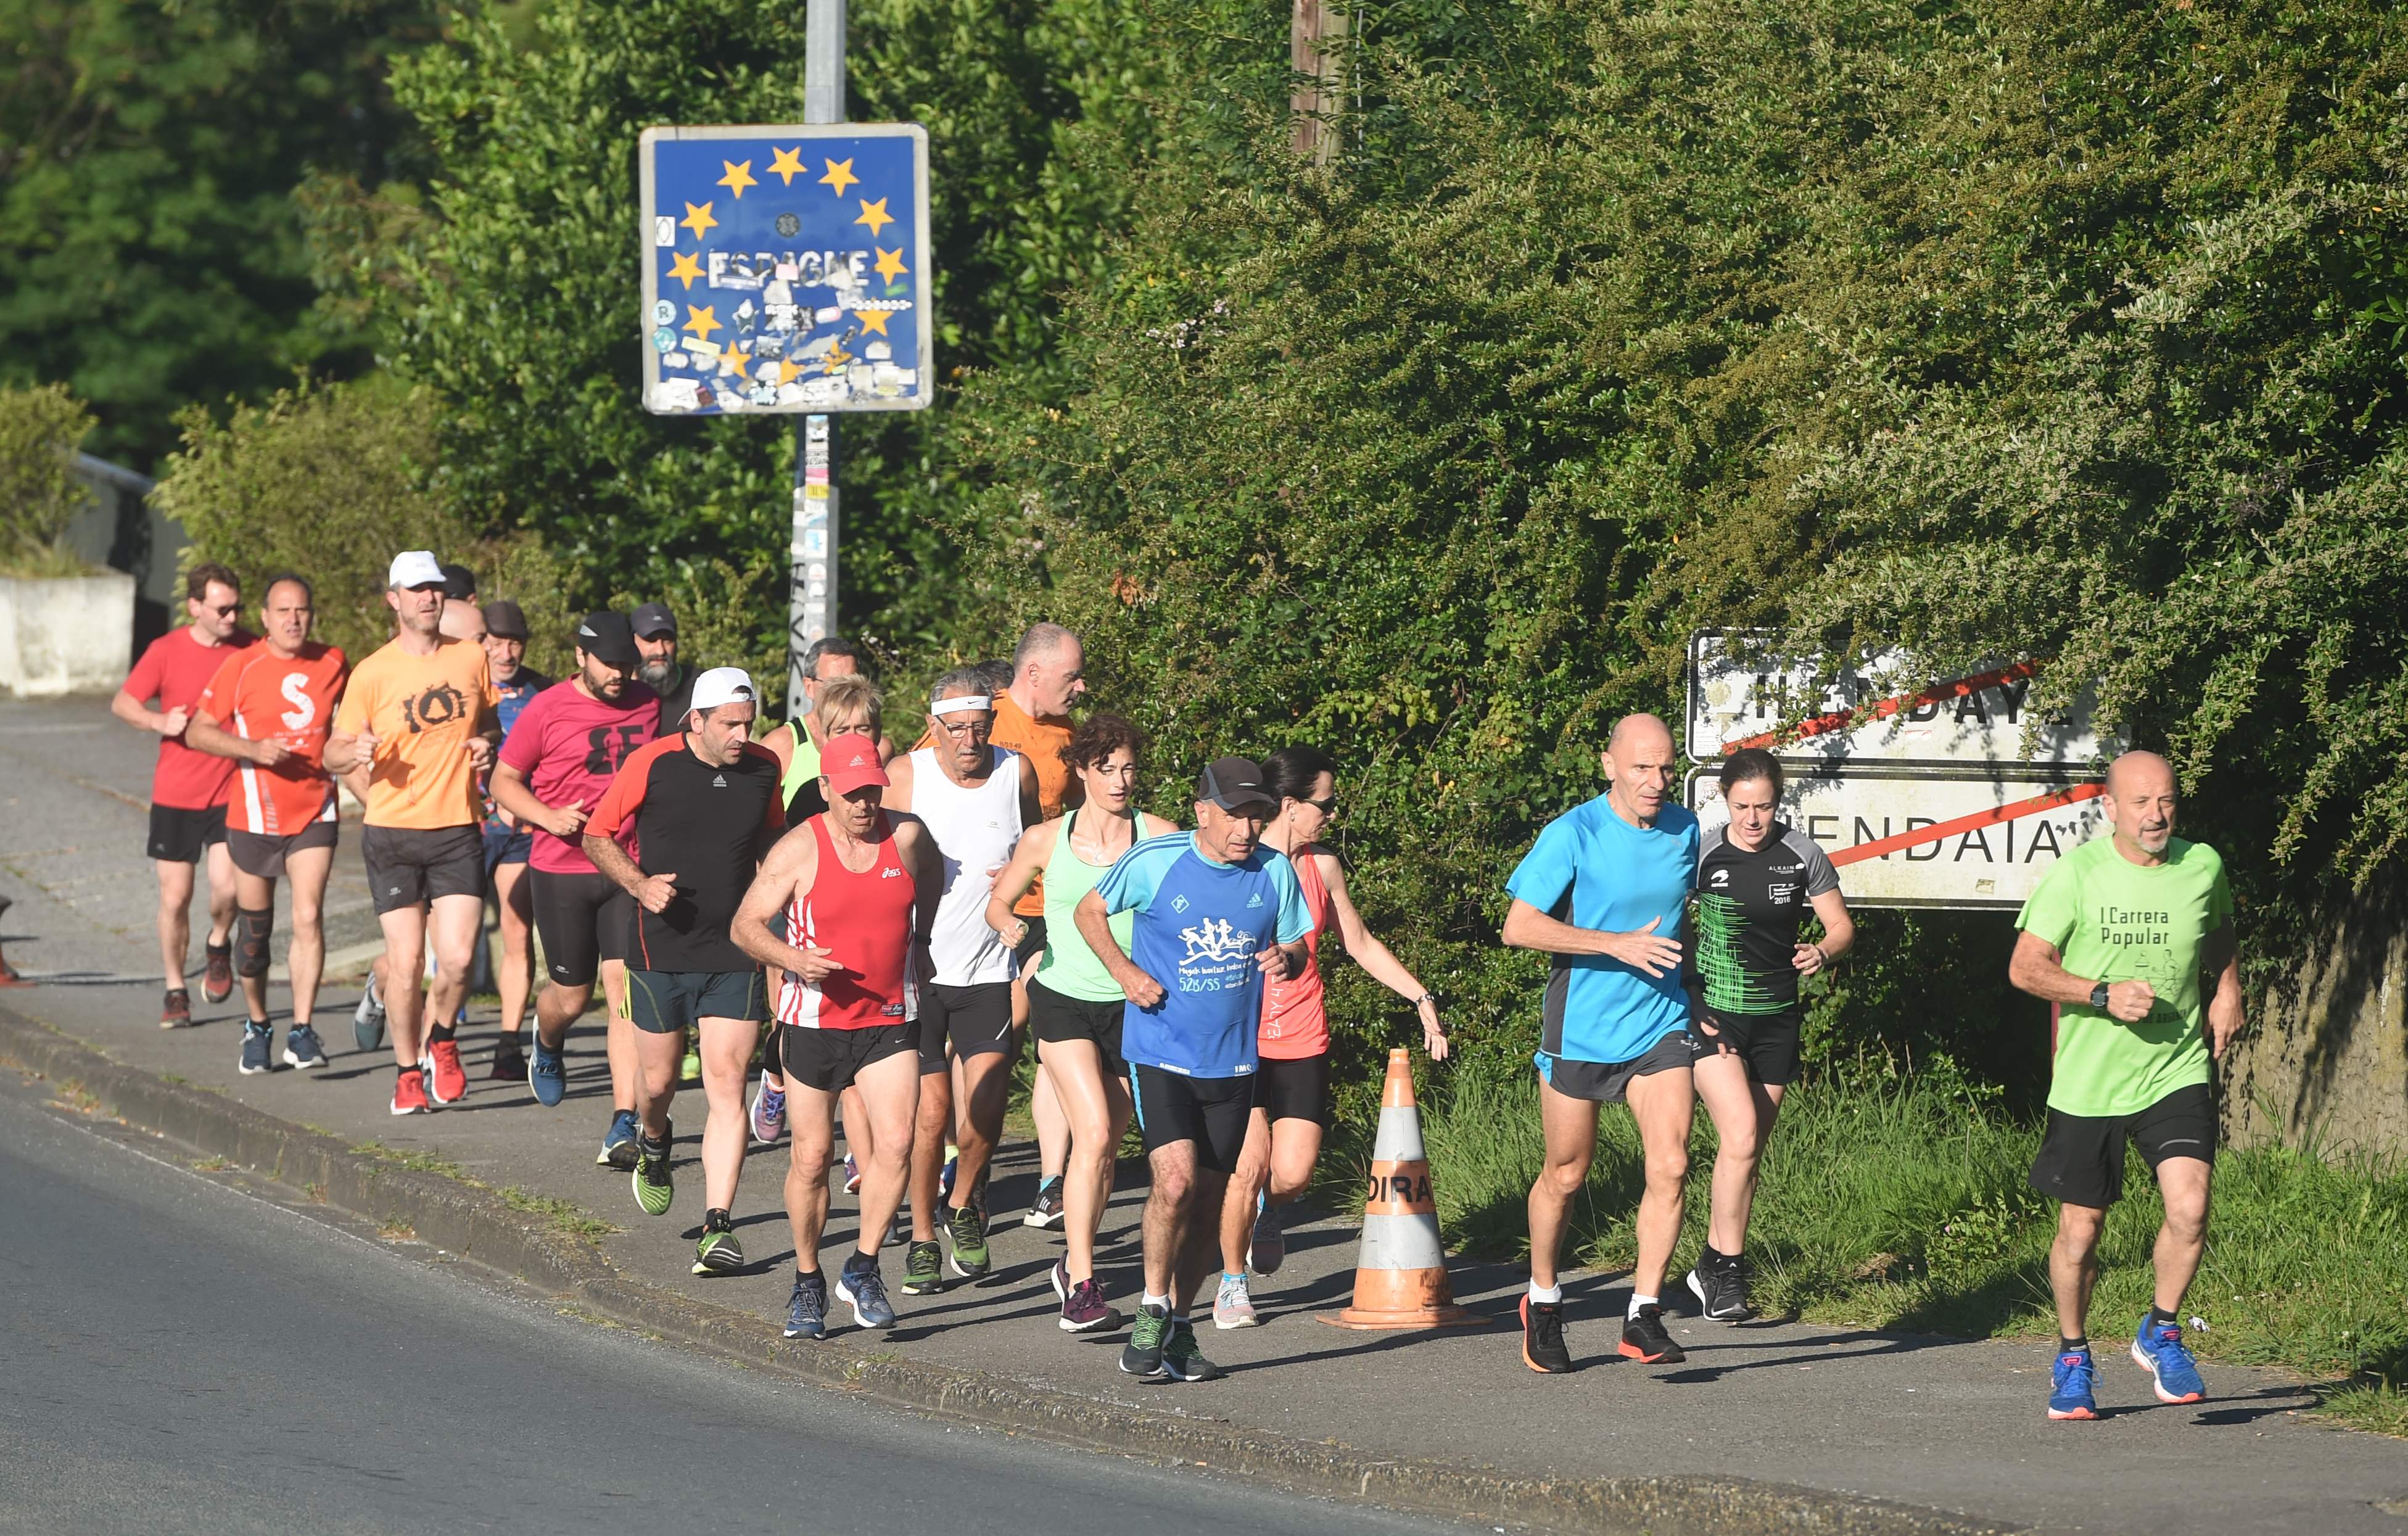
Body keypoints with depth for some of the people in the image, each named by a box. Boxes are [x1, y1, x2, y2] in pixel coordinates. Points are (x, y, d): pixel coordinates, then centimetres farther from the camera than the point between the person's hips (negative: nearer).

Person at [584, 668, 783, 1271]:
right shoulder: (652, 765, -9)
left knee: (727, 1085, -9)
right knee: (658, 1078, 13)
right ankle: (653, 1145, 49)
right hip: (663, 948, -1)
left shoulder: (764, 769, 1)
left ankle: (717, 1226, -12)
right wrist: (640, 884, -14)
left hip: (736, 955, 1)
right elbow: (598, 836, 1)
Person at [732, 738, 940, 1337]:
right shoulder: (799, 850, -8)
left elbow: (932, 880, 24)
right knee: (812, 1158, 4)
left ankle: (863, 1269, 1)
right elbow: (747, 924, -6)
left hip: (890, 1019, 1)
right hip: (814, 1021, -1)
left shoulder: (907, 838, -1)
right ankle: (807, 1283, 22)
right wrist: (792, 960, -23)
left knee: (895, 1142, -15)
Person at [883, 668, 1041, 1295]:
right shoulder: (905, 777, -7)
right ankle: (922, 1237, 16)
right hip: (917, 967, -1)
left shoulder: (1016, 773, 0)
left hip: (990, 971, 1)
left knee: (983, 1114, -10)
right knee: (931, 1112, -4)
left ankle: (964, 1204, 19)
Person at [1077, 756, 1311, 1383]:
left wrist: (1285, 960, -11)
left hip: (1232, 1061, 4)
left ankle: (1179, 1328, 23)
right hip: (1160, 1053, -4)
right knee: (1177, 1181, -20)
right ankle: (1151, 1313, -2)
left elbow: (1295, 946, 13)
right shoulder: (1155, 862, -9)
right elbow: (1089, 912, 6)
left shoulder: (1274, 871, 0)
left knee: (1209, 1198, 9)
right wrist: (1125, 971, -9)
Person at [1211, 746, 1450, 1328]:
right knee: (1251, 1163, -12)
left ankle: (1266, 1207, 31)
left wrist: (1421, 998, 13)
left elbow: (1361, 943, 19)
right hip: (1239, 1038, -4)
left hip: (1301, 1042, 4)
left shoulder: (1322, 867, 8)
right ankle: (1232, 1281, 9)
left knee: (1294, 1171, -7)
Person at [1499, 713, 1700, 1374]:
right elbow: (1520, 926, -18)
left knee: (1670, 1166, -13)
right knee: (1566, 1175, 9)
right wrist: (1619, 944, -24)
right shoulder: (1573, 835, -12)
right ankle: (1542, 1304, 31)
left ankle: (1644, 1318, -6)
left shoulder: (1684, 831, 4)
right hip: (1580, 1030, -3)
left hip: (1659, 1027, 3)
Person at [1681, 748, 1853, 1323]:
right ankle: (1728, 1271, -11)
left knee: (1748, 1150, 9)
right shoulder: (1701, 855, -5)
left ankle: (1711, 1268, 24)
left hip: (1775, 1017, 3)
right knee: (1741, 1136, -19)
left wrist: (1821, 952, -16)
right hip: (1712, 1016, -3)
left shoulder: (1802, 855, 0)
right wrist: (1683, 1004, -7)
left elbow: (1841, 925, 8)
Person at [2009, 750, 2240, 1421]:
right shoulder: (2076, 873, -8)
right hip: (2088, 1082, -1)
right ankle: (2073, 1359, 28)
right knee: (2080, 1229, 5)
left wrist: (2227, 989, 8)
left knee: (2190, 1208, -17)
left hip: (2177, 1073, 1)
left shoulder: (2202, 866, 2)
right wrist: (2104, 996, -19)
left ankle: (2161, 1333, 8)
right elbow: (2026, 967, -8)